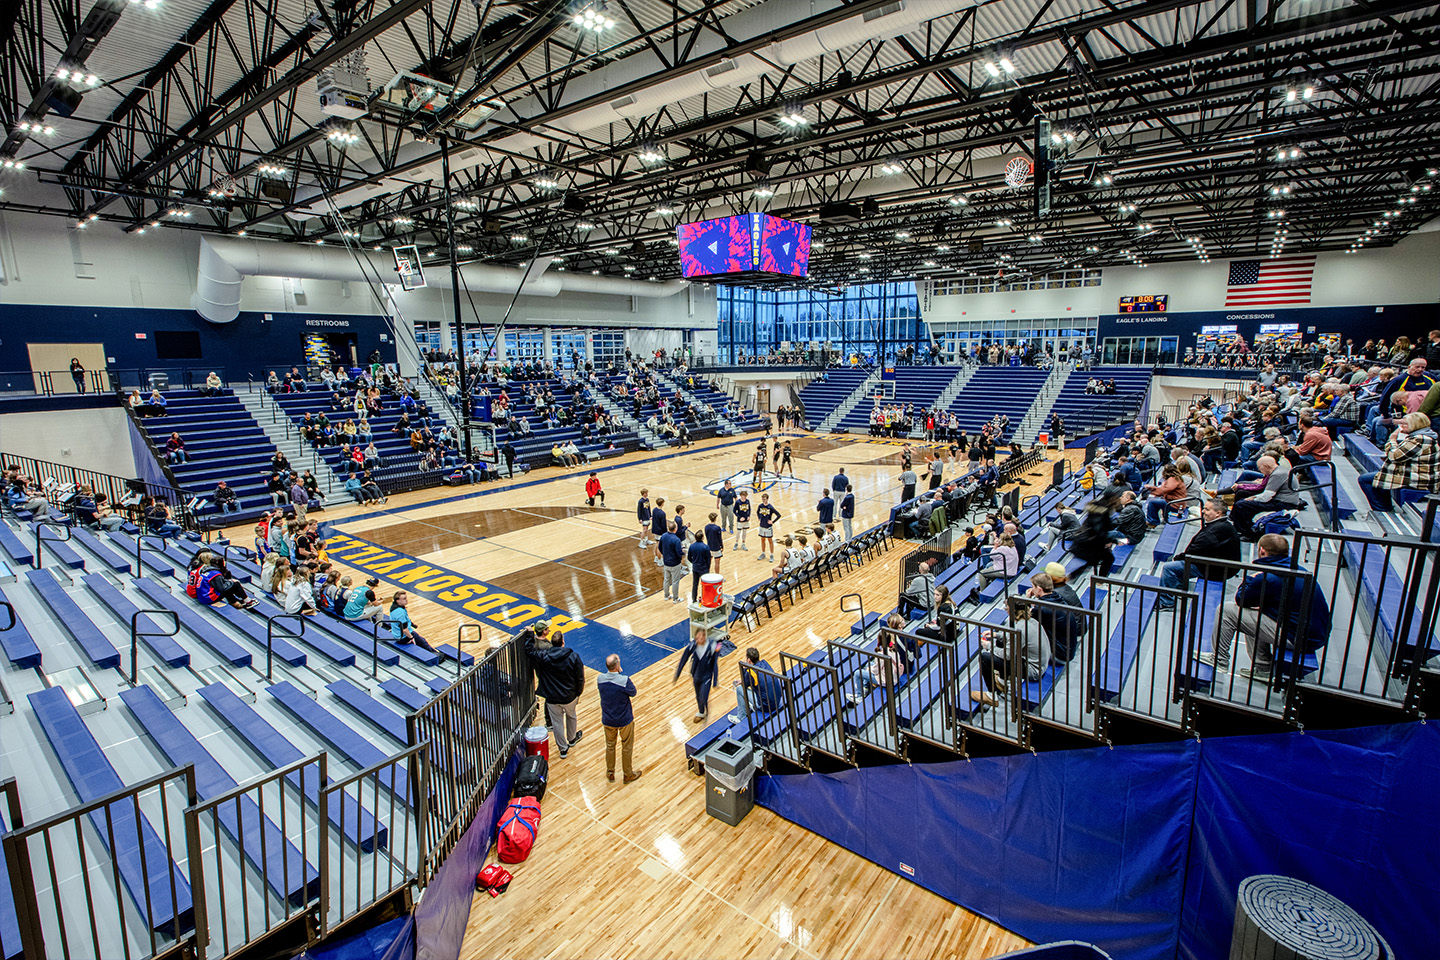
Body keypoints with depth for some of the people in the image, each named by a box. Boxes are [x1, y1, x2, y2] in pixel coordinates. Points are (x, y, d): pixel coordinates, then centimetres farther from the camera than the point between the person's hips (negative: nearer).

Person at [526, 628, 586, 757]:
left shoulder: (543, 657, -18)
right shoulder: (574, 656, -16)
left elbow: (529, 650, -2)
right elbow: (580, 679, -10)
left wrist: (530, 634, 10)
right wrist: (578, 693, 6)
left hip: (552, 698, -1)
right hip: (570, 697, 1)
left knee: (557, 723, 16)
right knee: (571, 716, 28)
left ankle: (563, 749, 28)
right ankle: (572, 739, 49)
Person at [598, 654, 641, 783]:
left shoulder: (600, 679, -17)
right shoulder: (625, 680, -29)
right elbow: (633, 693, -11)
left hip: (608, 720, 4)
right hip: (625, 720, -3)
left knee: (610, 746, 24)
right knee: (627, 747, 17)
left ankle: (610, 774, 40)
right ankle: (628, 775, 34)